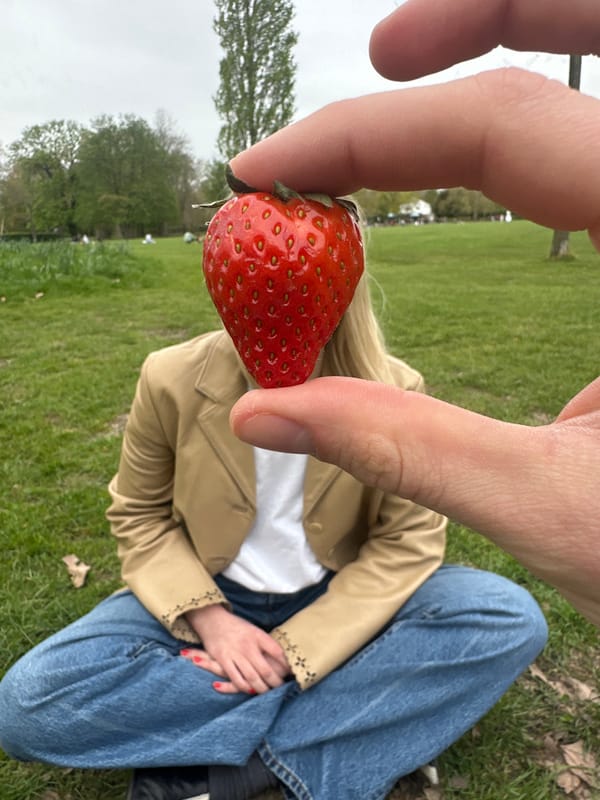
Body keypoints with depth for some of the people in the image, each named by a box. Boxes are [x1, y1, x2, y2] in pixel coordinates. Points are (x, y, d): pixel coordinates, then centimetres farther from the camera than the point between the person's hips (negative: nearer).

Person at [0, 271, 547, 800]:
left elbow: (407, 541, -11)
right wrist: (209, 618, -18)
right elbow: (141, 517, -2)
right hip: (212, 599, 1)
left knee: (513, 619, -24)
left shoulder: (393, 393, -17)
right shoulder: (172, 379, -14)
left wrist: (294, 650, -18)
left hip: (339, 604, 1)